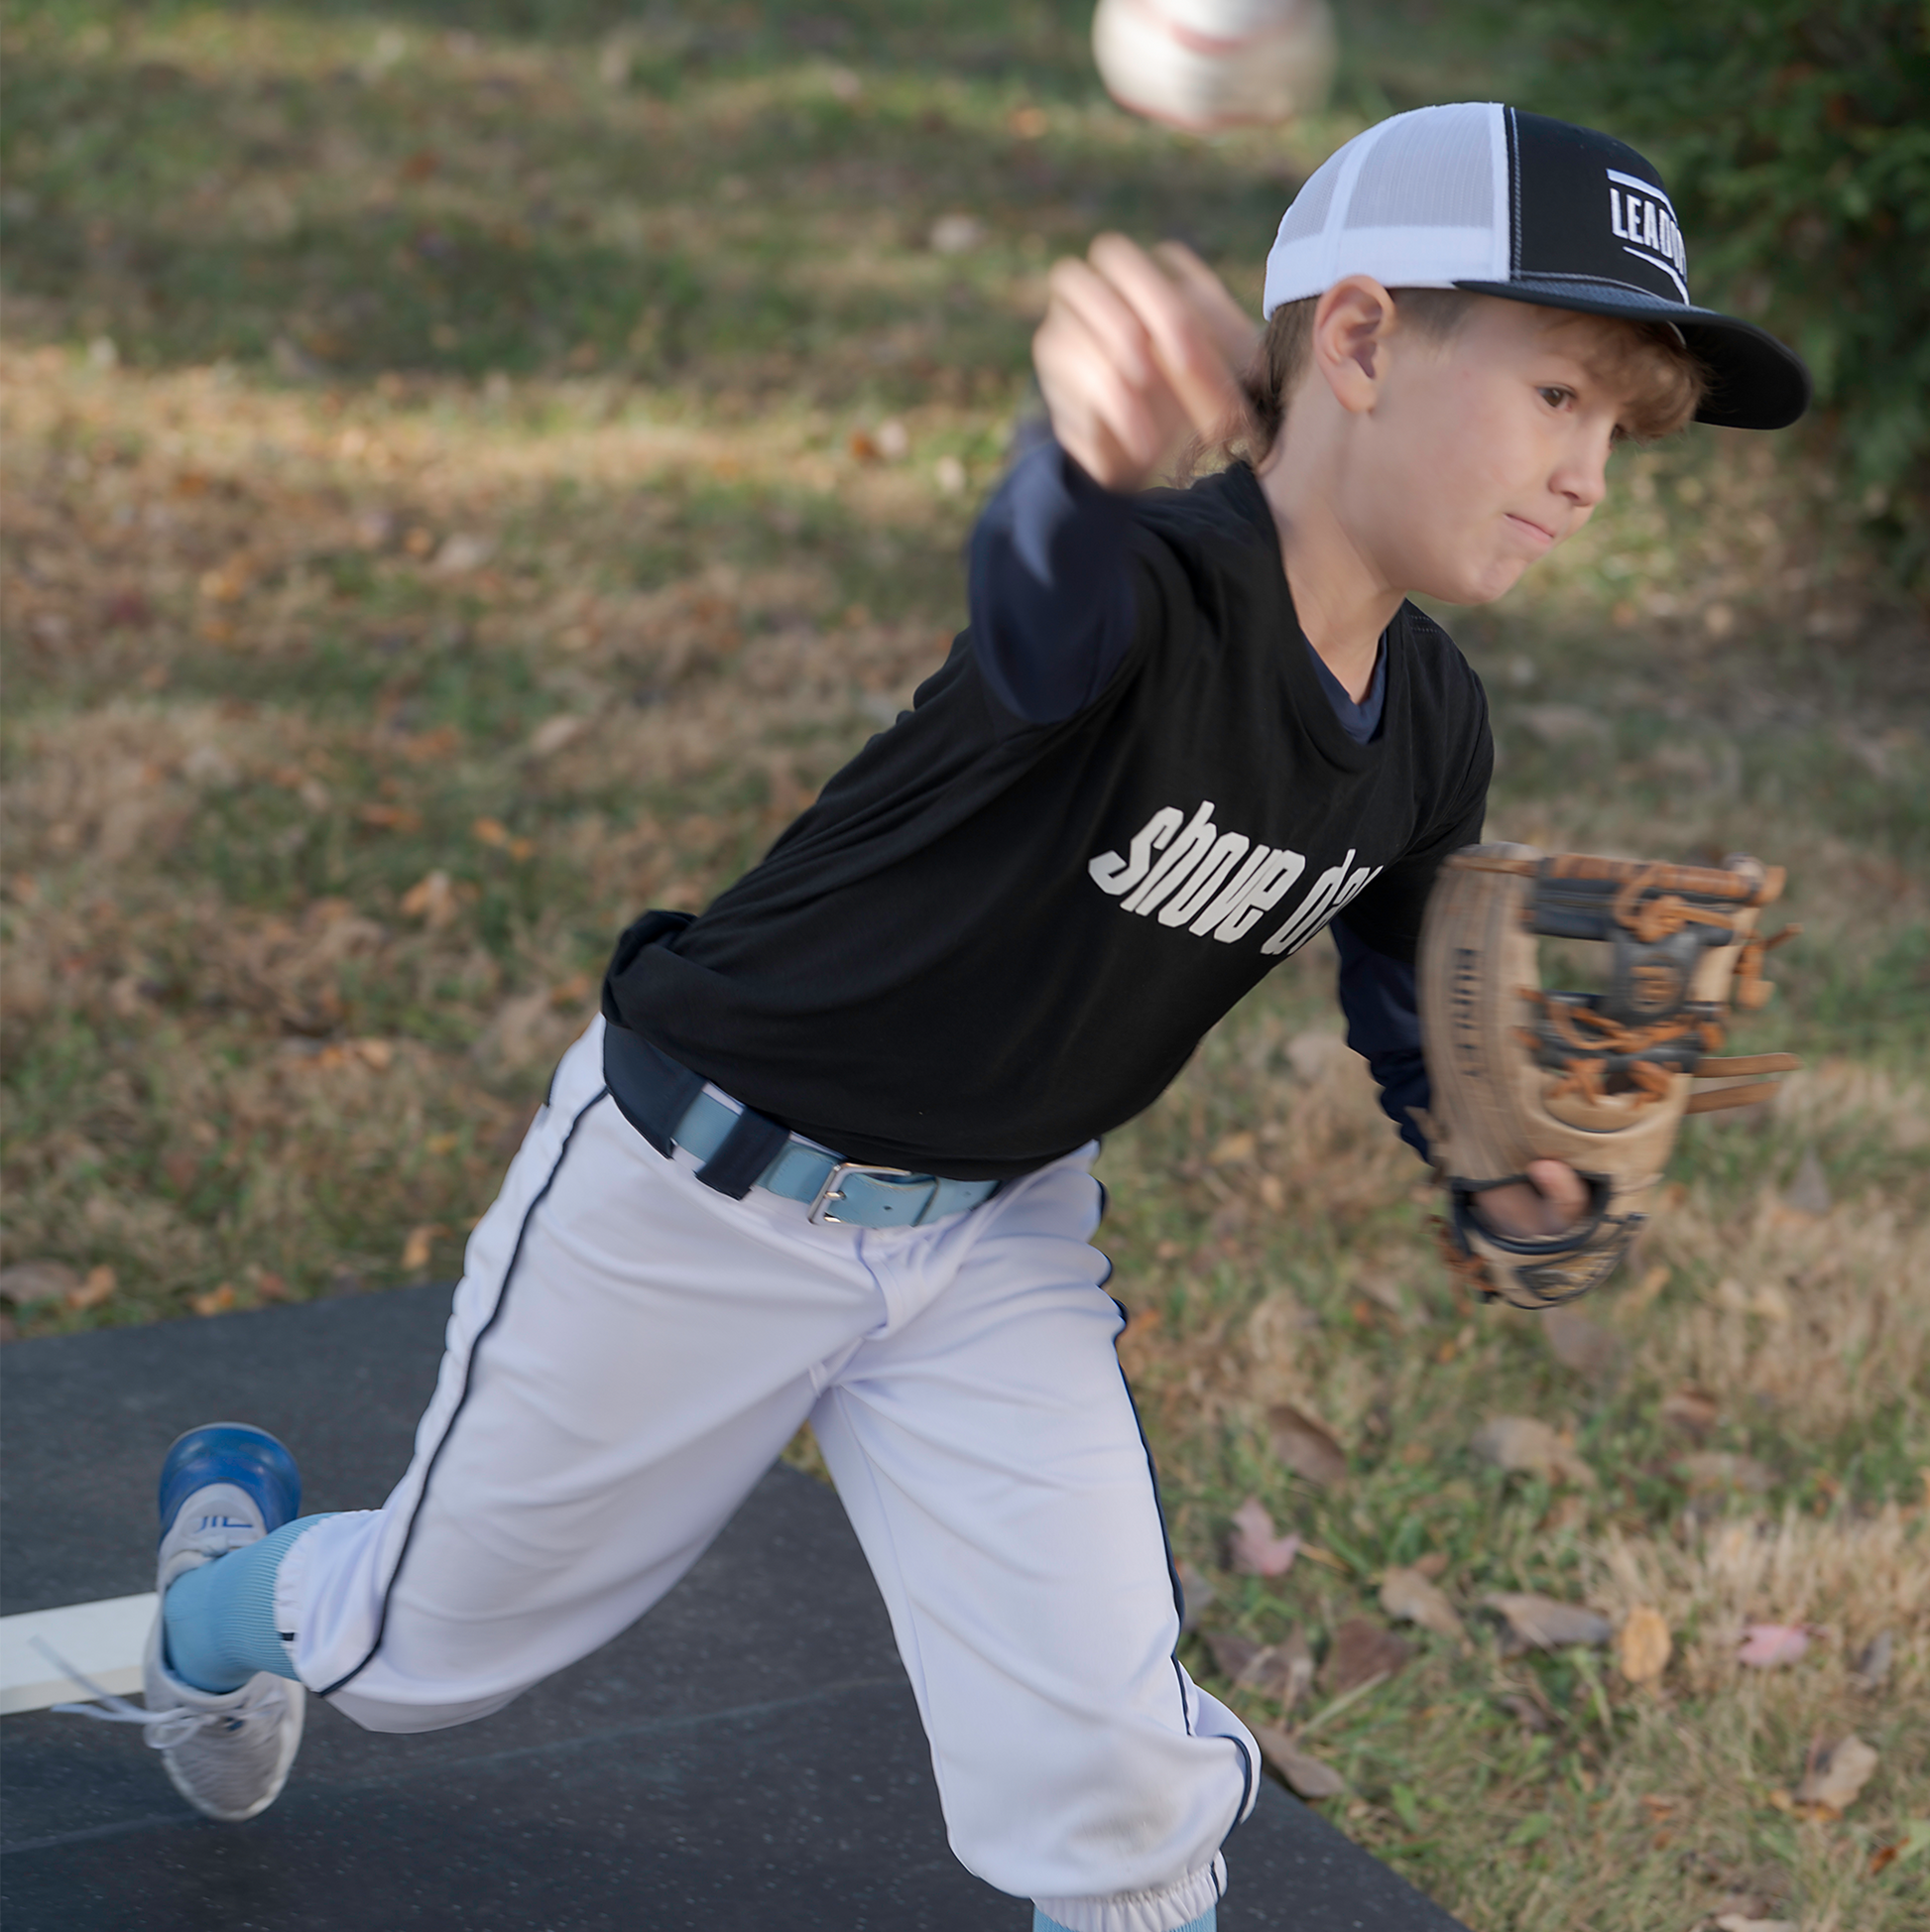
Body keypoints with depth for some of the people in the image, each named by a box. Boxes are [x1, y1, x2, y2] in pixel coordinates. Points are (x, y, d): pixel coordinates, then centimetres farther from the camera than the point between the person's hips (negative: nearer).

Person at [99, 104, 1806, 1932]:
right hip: (693, 1193, -5)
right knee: (425, 1649, 17)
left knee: (1117, 1782, -4)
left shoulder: (1430, 730, -8)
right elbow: (1043, 568, -58)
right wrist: (1104, 435, -82)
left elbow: (1410, 1023, 8)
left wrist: (1516, 1166, -14)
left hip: (999, 1231, 5)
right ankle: (235, 1568, 53)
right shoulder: (1148, 596, -33)